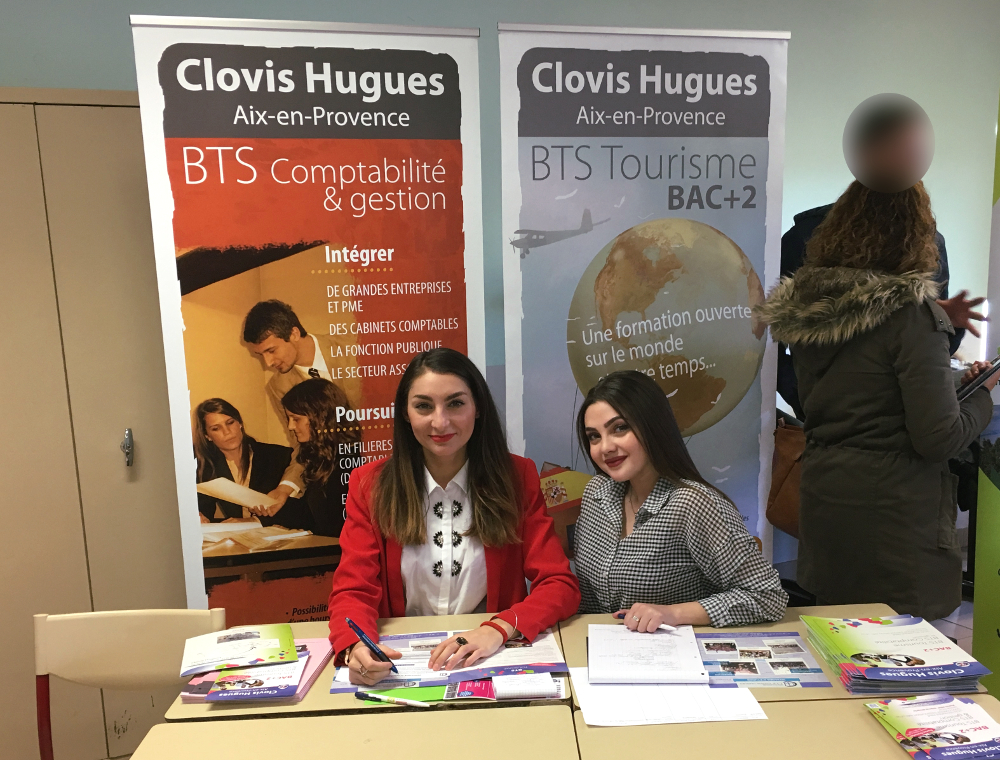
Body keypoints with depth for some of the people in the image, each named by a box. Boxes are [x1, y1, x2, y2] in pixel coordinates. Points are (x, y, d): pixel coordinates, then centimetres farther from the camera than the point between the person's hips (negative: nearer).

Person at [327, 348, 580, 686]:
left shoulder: (517, 477, -2)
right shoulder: (370, 485, 0)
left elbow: (561, 586, -6)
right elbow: (354, 591, -4)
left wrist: (499, 628, -25)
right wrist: (357, 647, -27)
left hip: (493, 659, -3)